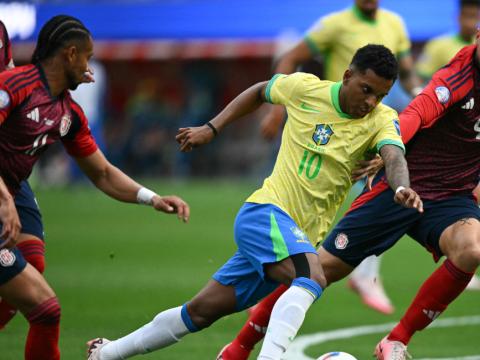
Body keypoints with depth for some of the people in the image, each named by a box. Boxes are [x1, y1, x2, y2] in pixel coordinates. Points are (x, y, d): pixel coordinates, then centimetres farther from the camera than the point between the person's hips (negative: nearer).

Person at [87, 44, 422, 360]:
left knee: (203, 310, 8)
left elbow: (394, 156, -27)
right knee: (312, 278, -33)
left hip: (300, 237, 3)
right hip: (266, 211, -3)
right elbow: (260, 91, 15)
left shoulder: (382, 119, -6)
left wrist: (402, 188, -49)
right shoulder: (305, 88, -6)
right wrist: (211, 129, 13)